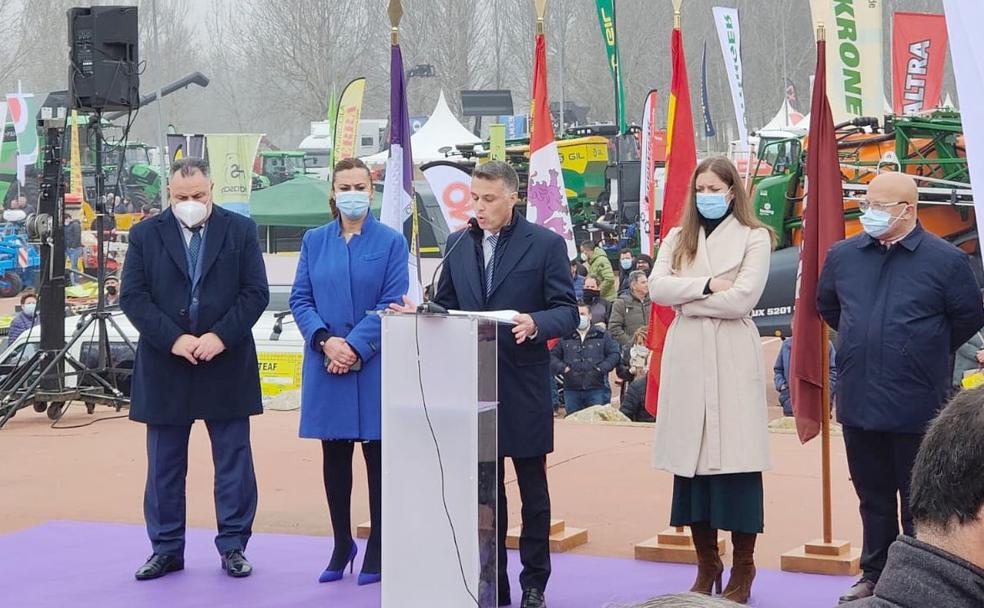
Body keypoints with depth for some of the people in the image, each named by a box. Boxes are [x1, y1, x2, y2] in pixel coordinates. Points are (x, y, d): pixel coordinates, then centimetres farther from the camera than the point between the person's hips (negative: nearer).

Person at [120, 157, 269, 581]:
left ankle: (233, 547, 13)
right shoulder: (146, 235, 4)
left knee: (234, 460, 4)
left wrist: (221, 337, -14)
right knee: (164, 464, 7)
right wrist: (173, 339, -13)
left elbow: (256, 293, -2)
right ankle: (166, 549, 16)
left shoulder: (240, 230, 3)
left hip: (227, 365, -1)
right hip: (165, 367, 1)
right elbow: (133, 297, -2)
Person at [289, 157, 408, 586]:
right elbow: (300, 299, 4)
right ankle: (341, 546, 19)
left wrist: (355, 347, -15)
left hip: (374, 364, -3)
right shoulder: (314, 241, 8)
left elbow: (393, 303, -7)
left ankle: (377, 551, 11)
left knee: (377, 454, 2)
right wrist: (326, 341, -12)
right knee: (334, 455, 8)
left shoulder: (391, 242, -1)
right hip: (325, 363, 3)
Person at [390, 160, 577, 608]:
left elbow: (567, 310, -7)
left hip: (523, 384, -4)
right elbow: (446, 306, 14)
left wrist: (535, 323, -26)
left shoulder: (546, 244, -3)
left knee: (532, 487, 5)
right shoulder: (459, 246, 10)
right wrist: (419, 314, -7)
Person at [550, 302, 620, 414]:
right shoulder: (565, 337, 7)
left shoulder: (602, 335, 7)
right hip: (571, 389, 1)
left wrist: (602, 368, -8)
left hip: (596, 389, -1)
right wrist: (562, 368, -8)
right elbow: (552, 355, 9)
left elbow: (614, 353, 5)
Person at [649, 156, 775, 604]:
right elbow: (657, 287, 0)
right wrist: (706, 286, -12)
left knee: (734, 458, -5)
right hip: (686, 357, 4)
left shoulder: (754, 238, 1)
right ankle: (706, 566, 15)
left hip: (732, 358, -4)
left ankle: (742, 571, 5)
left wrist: (684, 297, -5)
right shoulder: (677, 239, 15)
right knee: (691, 456, 5)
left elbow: (742, 298, -11)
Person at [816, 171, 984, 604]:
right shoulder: (843, 255, 4)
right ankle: (875, 575, 27)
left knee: (918, 502, 6)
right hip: (858, 403, 4)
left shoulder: (945, 260, -9)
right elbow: (826, 305, 21)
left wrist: (925, 353, 7)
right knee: (872, 496, 16)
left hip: (915, 406, -4)